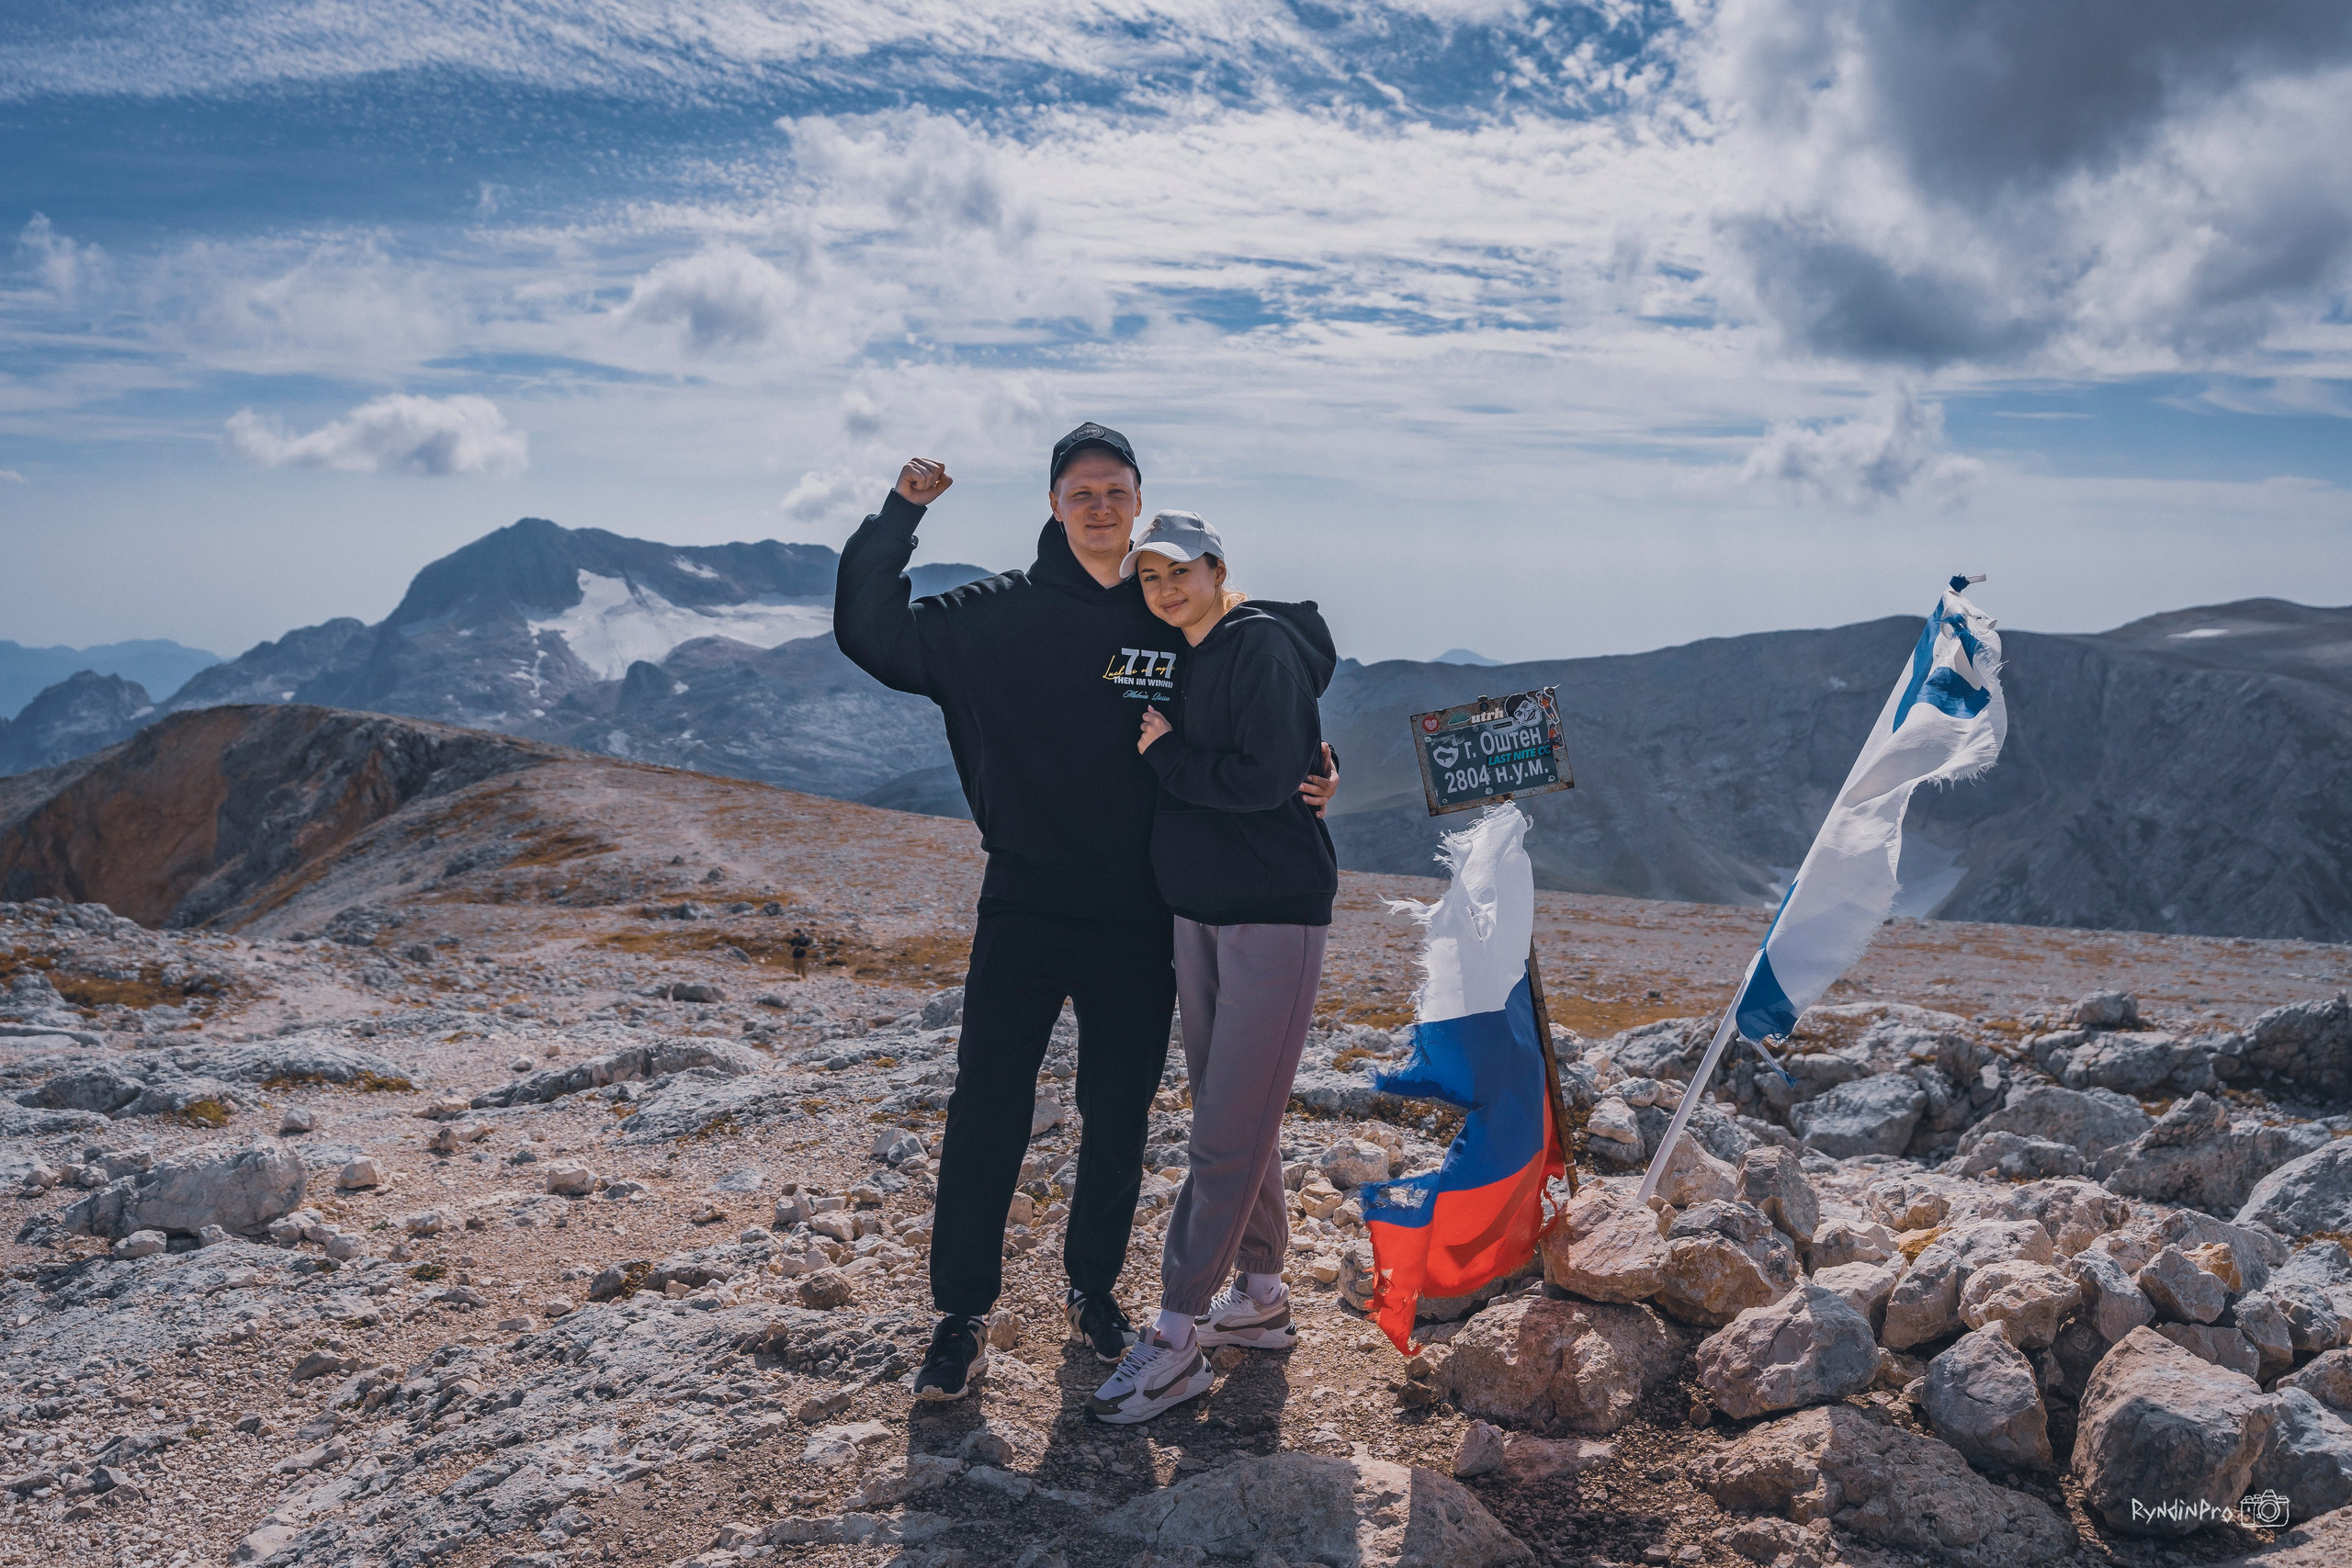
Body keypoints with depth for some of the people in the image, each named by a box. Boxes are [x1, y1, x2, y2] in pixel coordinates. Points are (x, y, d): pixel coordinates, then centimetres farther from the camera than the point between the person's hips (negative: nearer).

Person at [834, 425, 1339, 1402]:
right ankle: (962, 1315, 16)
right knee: (986, 1115, 1)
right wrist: (901, 514, -14)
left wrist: (1300, 782, -7)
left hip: (1138, 921, 2)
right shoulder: (999, 614, -2)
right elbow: (869, 633, -6)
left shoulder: (1177, 623, 2)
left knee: (1119, 1120, 12)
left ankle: (1094, 1289, 32)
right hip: (1024, 912, -1)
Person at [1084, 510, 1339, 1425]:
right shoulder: (1184, 660, 15)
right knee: (1233, 1119, 15)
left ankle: (1178, 1336, 0)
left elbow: (1264, 779, -22)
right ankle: (1260, 1297, 28)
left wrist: (1167, 755, -11)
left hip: (1275, 917, -9)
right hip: (1198, 914, 9)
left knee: (1228, 1135, -5)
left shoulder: (1264, 645, -12)